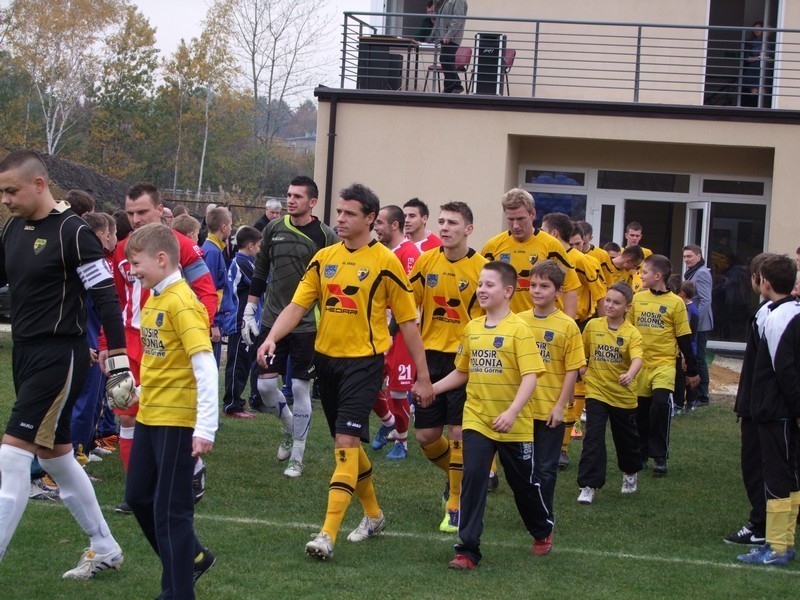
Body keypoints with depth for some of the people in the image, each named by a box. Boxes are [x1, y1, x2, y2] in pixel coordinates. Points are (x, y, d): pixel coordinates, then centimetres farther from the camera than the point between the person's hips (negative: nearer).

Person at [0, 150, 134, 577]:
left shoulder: (73, 233, -15)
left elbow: (107, 299, -16)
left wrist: (118, 363, -18)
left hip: (59, 357, -9)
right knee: (54, 454, 16)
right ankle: (105, 549, 30)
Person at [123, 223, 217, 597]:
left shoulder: (182, 303, -18)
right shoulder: (153, 300, 9)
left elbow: (205, 365, -24)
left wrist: (206, 427, -27)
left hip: (177, 421, -9)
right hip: (149, 416, 9)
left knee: (170, 509, -2)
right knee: (139, 498, 18)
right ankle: (192, 557, 35)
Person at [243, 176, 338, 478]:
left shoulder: (325, 236, -6)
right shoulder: (274, 229, 5)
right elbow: (260, 273, 13)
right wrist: (248, 312, 9)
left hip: (307, 325, -4)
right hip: (273, 321, 4)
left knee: (301, 388, 0)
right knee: (265, 385, 3)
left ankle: (296, 457, 11)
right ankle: (290, 428, 32)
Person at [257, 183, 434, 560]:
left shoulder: (385, 262, -6)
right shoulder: (323, 258, 7)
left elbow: (408, 321, -2)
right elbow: (297, 306, 2)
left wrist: (423, 377, -1)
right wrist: (271, 338, -17)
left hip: (364, 361, -6)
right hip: (326, 357, 6)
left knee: (346, 440, -16)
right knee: (345, 441, 15)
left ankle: (328, 534, -19)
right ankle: (373, 515, 35)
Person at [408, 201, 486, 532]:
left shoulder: (482, 267, -9)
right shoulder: (426, 261, 1)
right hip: (431, 355, 4)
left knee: (458, 432, -6)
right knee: (425, 435, 6)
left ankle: (456, 507, 8)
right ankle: (455, 473, 36)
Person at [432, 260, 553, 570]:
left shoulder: (518, 329, -12)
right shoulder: (471, 329, 5)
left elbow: (530, 377, -18)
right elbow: (462, 372, 18)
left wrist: (512, 412, -28)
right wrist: (432, 388, 7)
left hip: (514, 425, -3)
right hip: (476, 419, 3)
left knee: (524, 482, 12)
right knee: (473, 477, -12)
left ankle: (543, 530, 40)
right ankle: (467, 549, -7)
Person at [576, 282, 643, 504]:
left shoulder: (632, 333, -12)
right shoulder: (592, 326, -2)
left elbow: (637, 359, -29)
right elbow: (583, 352, 14)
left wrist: (630, 375, -46)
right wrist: (583, 369, 4)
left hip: (623, 394, -1)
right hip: (596, 391, 1)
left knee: (626, 437, 16)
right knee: (593, 437, -10)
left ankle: (630, 473, 43)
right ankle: (589, 485, -8)